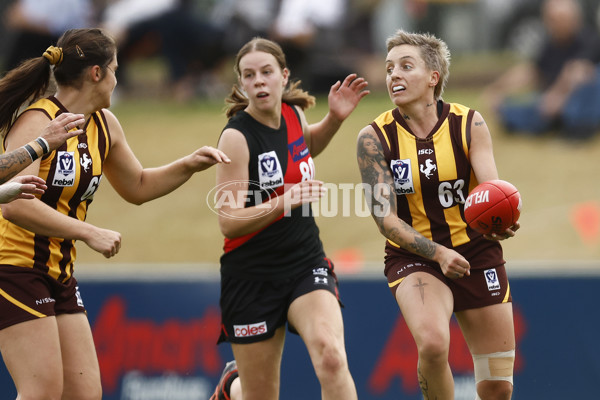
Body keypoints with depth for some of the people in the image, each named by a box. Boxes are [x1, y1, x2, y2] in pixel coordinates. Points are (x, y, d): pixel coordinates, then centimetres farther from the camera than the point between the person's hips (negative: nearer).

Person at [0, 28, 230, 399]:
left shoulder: (103, 125, 10)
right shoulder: (37, 122, -16)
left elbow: (137, 187, 26)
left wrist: (189, 165, 11)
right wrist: (90, 233, -27)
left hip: (60, 274, 9)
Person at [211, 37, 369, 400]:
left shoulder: (293, 112, 2)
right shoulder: (236, 136, -14)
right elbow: (229, 222, -19)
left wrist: (335, 118, 10)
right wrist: (285, 201, -32)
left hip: (306, 264, 3)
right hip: (252, 277, -3)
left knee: (331, 357, -27)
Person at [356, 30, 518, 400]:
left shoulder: (469, 124, -6)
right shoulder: (374, 138, -9)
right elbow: (386, 219, -11)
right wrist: (438, 254, -25)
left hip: (477, 254, 2)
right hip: (415, 258, -2)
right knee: (432, 344, -32)